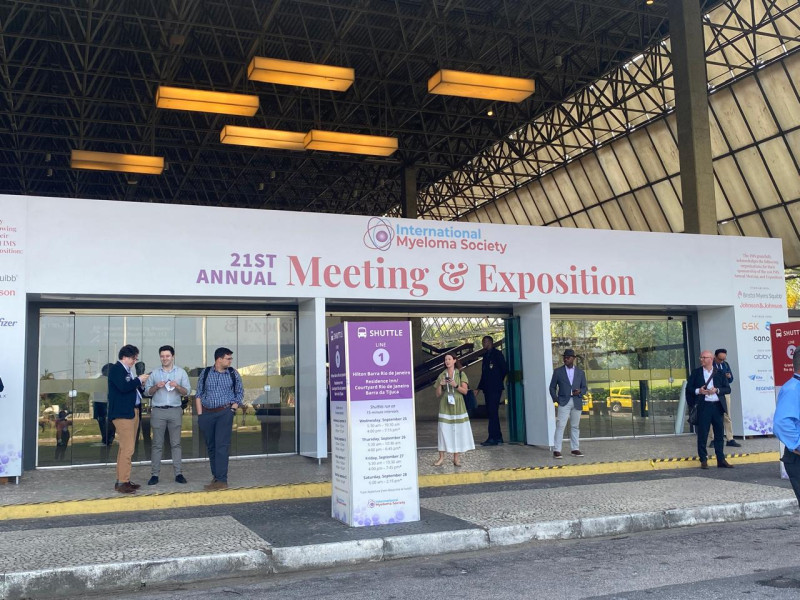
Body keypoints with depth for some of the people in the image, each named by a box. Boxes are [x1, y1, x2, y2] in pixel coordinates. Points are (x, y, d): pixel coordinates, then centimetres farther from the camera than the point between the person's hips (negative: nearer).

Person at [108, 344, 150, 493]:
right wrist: (139, 379, -13)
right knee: (127, 449, -11)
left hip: (132, 412, 10)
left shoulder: (127, 371, 19)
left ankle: (122, 480, 18)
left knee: (125, 448, 13)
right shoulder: (116, 369, -8)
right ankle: (122, 482, -8)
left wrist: (141, 386, 5)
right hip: (123, 413, -10)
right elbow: (123, 387, -23)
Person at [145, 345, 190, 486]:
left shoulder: (181, 372, 7)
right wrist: (156, 386, -11)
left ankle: (178, 473, 4)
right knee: (157, 444, 1)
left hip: (175, 411, 0)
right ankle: (154, 474, 3)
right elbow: (148, 392, 8)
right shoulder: (154, 373, 10)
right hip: (158, 411, 0)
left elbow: (186, 392, 4)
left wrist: (177, 386, -14)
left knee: (176, 443, 2)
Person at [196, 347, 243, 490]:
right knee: (211, 446, 9)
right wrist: (200, 414, 1)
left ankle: (222, 480, -10)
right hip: (207, 413, 2)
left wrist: (233, 407, -1)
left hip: (224, 413, -2)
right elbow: (199, 394, 7)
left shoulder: (233, 374, 5)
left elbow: (240, 393, 12)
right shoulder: (205, 373, 6)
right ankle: (216, 476, 20)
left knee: (222, 446, -10)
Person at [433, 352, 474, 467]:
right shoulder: (441, 376, 9)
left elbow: (465, 391, -1)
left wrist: (456, 385, -16)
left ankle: (456, 458, 5)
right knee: (443, 431, -6)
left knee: (458, 431, -2)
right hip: (445, 406, 1)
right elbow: (438, 394, 8)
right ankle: (441, 458, -3)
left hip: (457, 406, -1)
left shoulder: (461, 374, 5)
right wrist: (440, 385, -10)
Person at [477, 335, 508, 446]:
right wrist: (479, 387, 17)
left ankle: (492, 438, -13)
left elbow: (504, 369, -8)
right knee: (491, 413, 9)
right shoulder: (486, 355, 19)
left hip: (495, 388, -9)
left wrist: (500, 381, -8)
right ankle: (498, 437, 14)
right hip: (487, 389, 9)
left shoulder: (497, 354, -4)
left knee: (492, 412, -12)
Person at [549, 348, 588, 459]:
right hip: (564, 402, -2)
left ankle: (575, 449, 15)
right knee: (560, 426, -10)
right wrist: (555, 399, -5)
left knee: (575, 427, 7)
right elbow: (552, 387, 8)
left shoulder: (580, 372, 12)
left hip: (577, 403, 3)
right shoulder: (558, 371, 7)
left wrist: (580, 392, -7)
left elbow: (584, 388, 14)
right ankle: (557, 450, -10)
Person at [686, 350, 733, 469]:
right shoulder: (696, 373, 6)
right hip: (703, 406, -2)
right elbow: (689, 388, 4)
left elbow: (728, 389, 5)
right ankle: (703, 460, 6)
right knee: (702, 435, -2)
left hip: (717, 406, 2)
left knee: (719, 435, 7)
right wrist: (698, 391, -13)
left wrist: (717, 390, -12)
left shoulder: (720, 373, 9)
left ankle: (721, 460, 15)